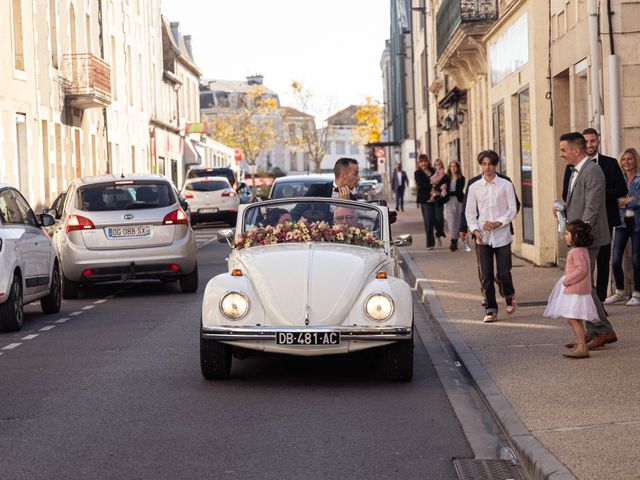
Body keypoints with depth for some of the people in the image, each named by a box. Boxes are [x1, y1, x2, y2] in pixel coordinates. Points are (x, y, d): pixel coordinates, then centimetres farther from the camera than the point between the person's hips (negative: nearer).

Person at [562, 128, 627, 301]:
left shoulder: (611, 164, 7)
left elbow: (622, 189, 2)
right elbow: (566, 195, 4)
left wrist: (601, 195, -13)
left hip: (604, 220, 1)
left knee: (603, 261, 3)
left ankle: (600, 300, 9)